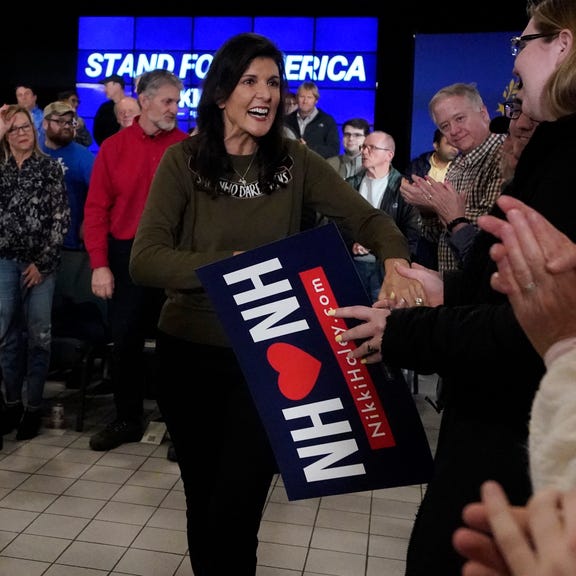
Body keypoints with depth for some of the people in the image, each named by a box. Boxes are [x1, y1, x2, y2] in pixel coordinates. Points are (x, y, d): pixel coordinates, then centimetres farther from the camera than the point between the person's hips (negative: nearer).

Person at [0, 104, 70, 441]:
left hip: (41, 262, -2)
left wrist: (43, 262, -7)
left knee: (38, 335, 1)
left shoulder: (50, 167, 5)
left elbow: (61, 219, -1)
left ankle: (34, 406, 11)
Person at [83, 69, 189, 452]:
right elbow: (97, 208, 0)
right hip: (126, 256, 2)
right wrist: (100, 264, -7)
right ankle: (128, 419, 28)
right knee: (125, 340, 9)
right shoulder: (113, 147, 3)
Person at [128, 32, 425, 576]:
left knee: (236, 510, 3)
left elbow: (367, 218, -5)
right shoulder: (184, 160, -7)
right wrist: (228, 265, -31)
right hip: (190, 352, 0)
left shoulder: (295, 160, -2)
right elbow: (145, 259, -17)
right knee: (202, 499, 19)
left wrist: (395, 261, -27)